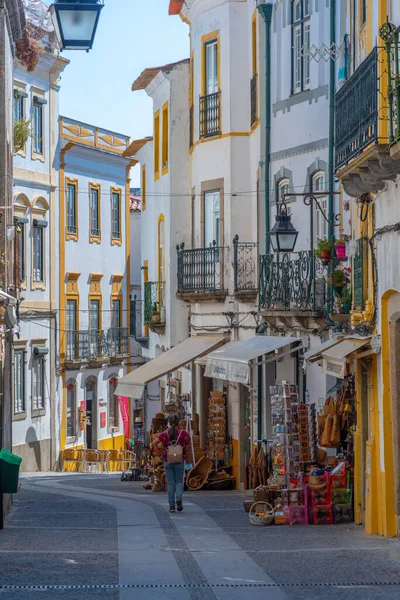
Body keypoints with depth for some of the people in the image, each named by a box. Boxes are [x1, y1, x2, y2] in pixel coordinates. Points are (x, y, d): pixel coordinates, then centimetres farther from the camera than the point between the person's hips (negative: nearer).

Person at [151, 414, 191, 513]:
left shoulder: (165, 434, -2)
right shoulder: (183, 433, -4)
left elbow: (154, 443, -11)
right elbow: (188, 445, -7)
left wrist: (158, 453, -1)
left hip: (168, 461, 1)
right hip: (180, 461, -1)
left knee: (170, 483, 7)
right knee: (179, 481, 12)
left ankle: (171, 505, 4)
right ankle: (179, 497, -16)